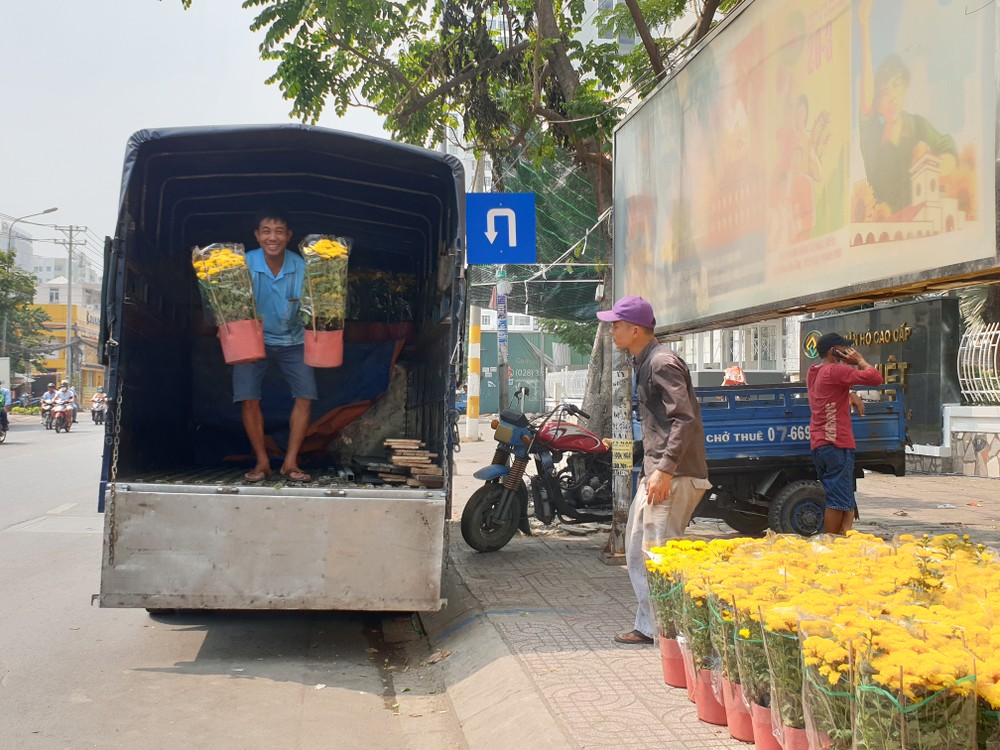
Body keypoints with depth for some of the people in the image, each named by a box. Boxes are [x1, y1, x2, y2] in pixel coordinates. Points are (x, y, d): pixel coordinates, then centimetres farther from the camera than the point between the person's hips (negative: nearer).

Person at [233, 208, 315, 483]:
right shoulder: (244, 265, -19)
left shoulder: (302, 267, -17)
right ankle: (262, 462, 5)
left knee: (305, 396, -9)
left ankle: (290, 462, 1)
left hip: (293, 340, 1)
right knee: (249, 398, -9)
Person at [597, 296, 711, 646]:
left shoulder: (663, 362, -13)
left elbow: (684, 419, -22)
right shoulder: (644, 362, 19)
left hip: (674, 475, -11)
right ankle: (649, 626, 23)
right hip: (657, 471, 11)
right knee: (638, 549, 15)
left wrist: (664, 470, -27)